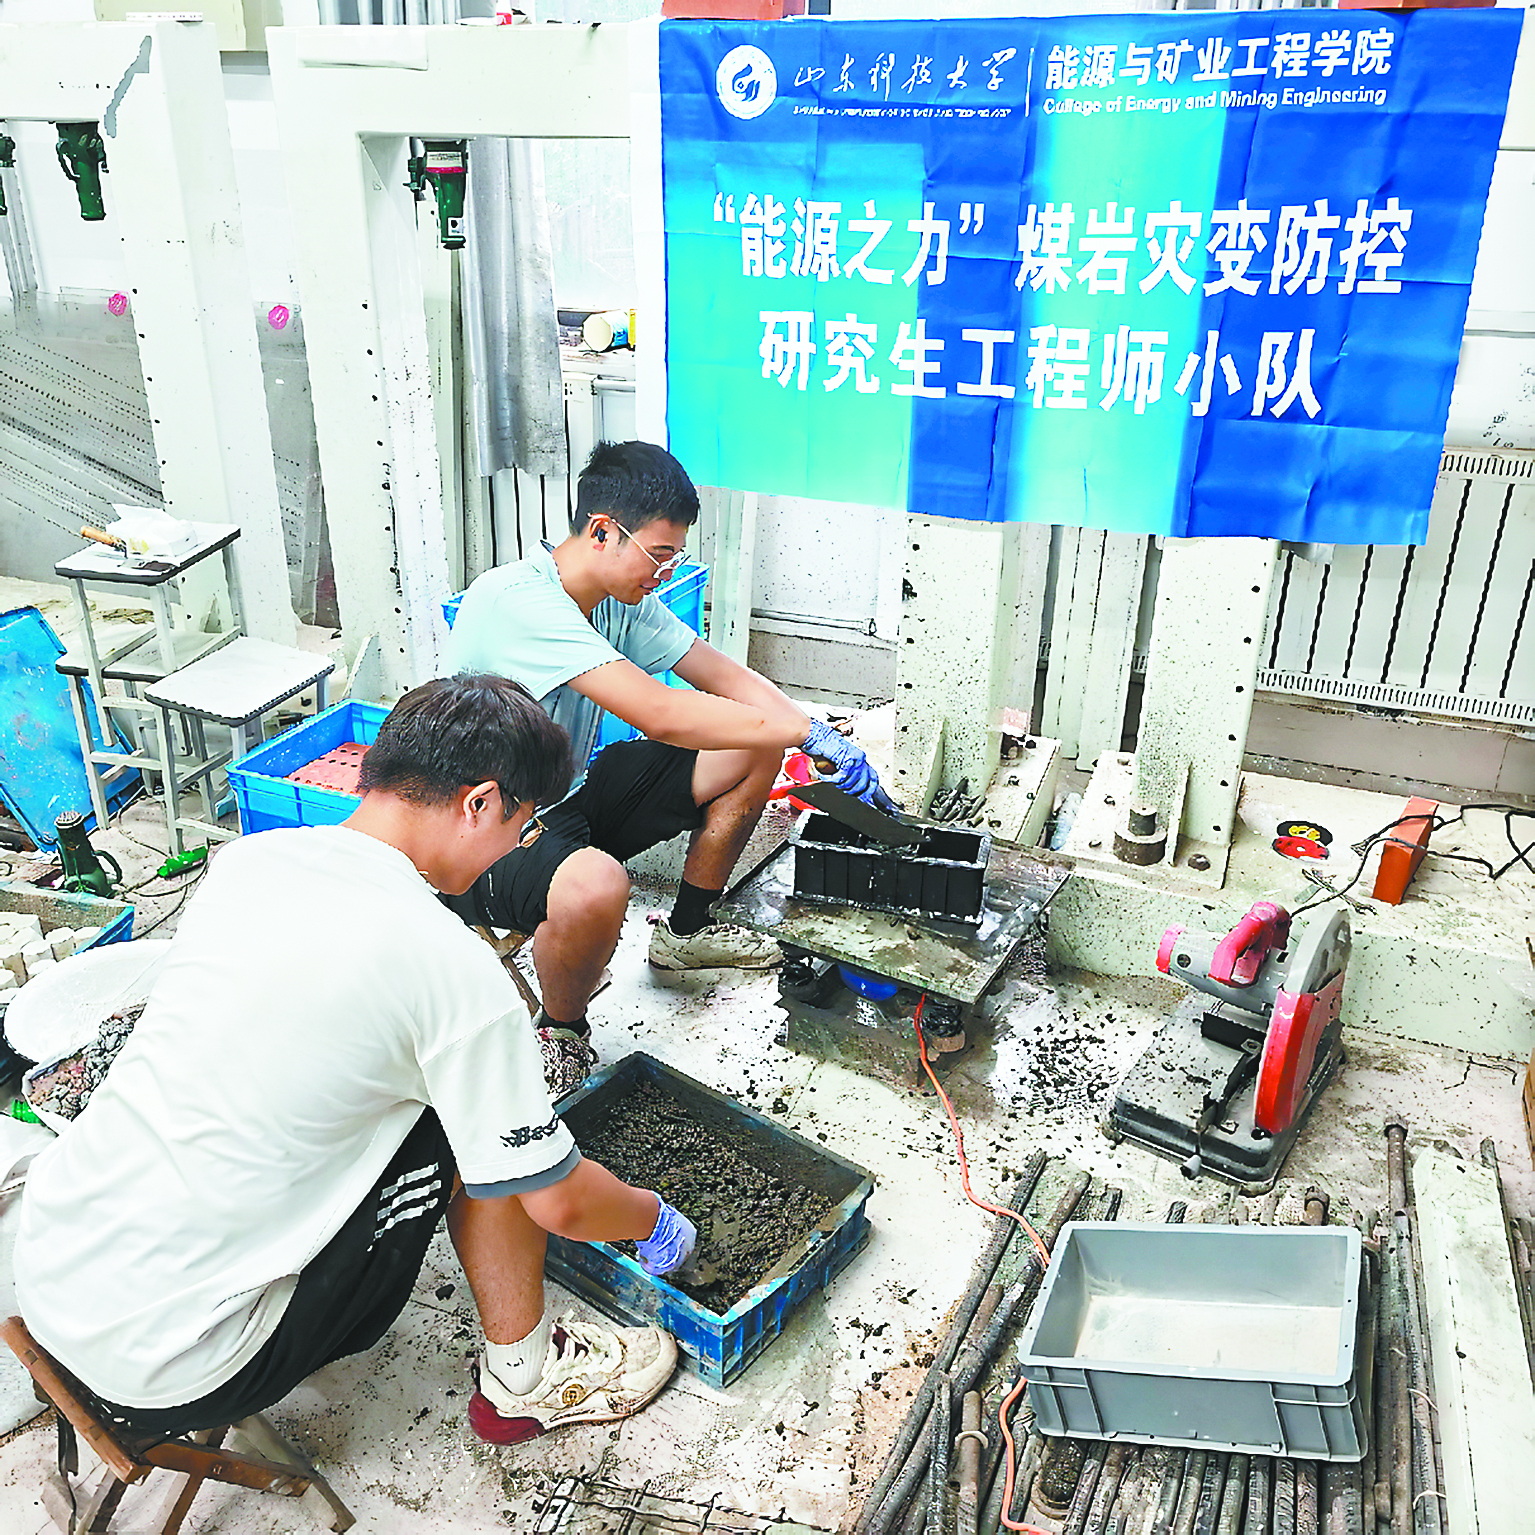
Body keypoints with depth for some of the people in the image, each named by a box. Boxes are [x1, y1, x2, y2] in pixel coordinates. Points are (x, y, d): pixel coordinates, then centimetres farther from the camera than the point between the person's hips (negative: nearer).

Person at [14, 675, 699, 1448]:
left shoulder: (245, 856, 0)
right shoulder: (453, 967, -20)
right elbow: (556, 1202, -10)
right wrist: (656, 1222, 12)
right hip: (166, 1378, -7)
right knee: (480, 1126, 0)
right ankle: (523, 1381, 17)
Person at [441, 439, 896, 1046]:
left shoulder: (624, 597, -1)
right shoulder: (518, 601, -29)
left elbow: (728, 678, 0)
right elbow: (660, 714, -36)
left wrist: (832, 746, -14)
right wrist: (807, 733, -29)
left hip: (569, 794, 9)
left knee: (755, 752, 3)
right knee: (596, 886, -42)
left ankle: (687, 930, 23)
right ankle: (559, 1035, -8)